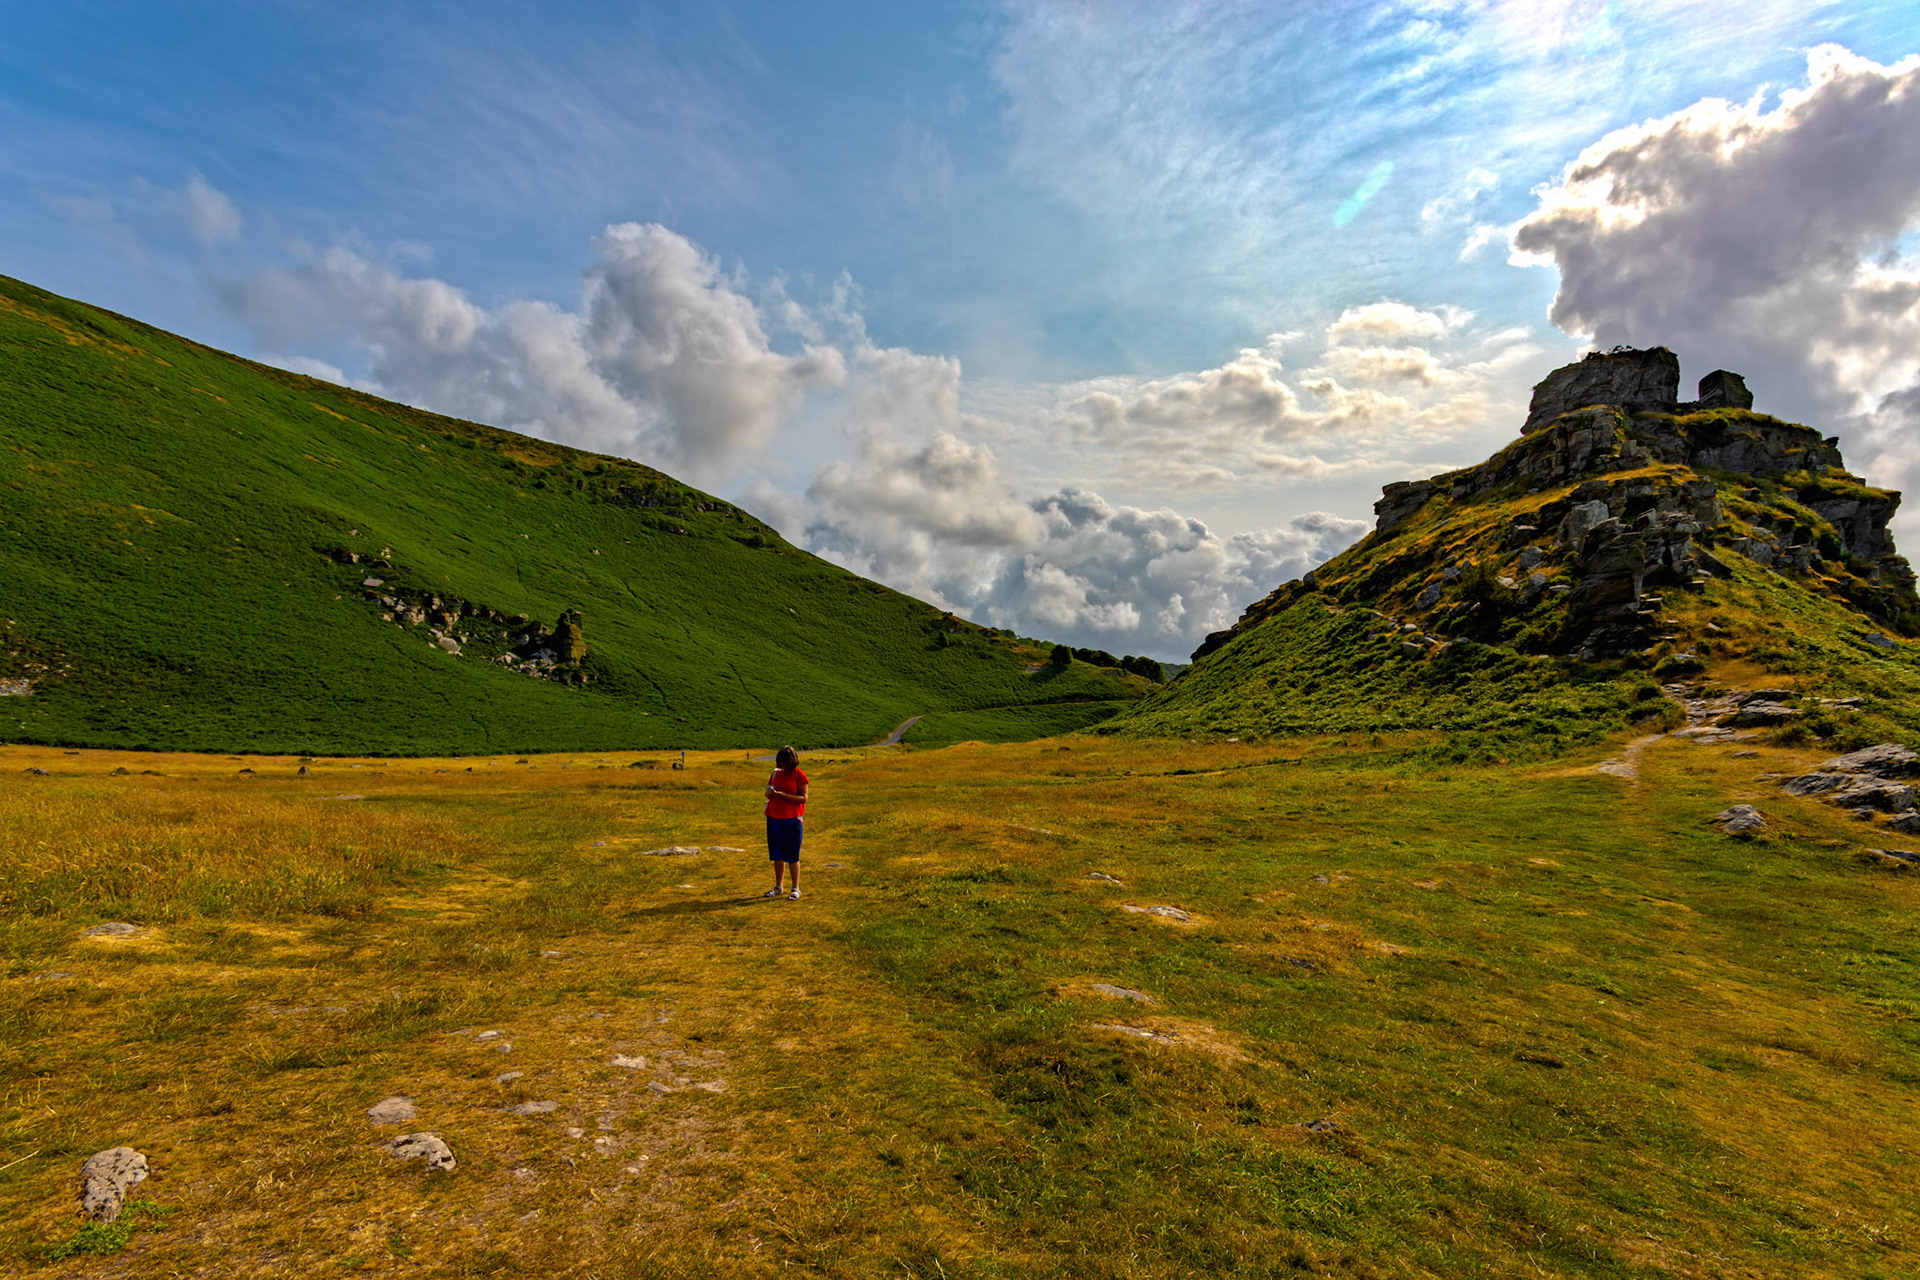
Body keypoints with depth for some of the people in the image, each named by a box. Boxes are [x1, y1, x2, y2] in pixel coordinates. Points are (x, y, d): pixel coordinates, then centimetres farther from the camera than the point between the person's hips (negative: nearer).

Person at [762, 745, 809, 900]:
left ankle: (796, 888, 8)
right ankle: (778, 887, 21)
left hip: (792, 820, -5)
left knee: (792, 856, -2)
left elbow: (803, 798, -11)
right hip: (774, 819, 5)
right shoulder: (775, 773, 10)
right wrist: (770, 793, -6)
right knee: (776, 855, 9)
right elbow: (768, 795, 19)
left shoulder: (799, 775, -5)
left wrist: (783, 795, -20)